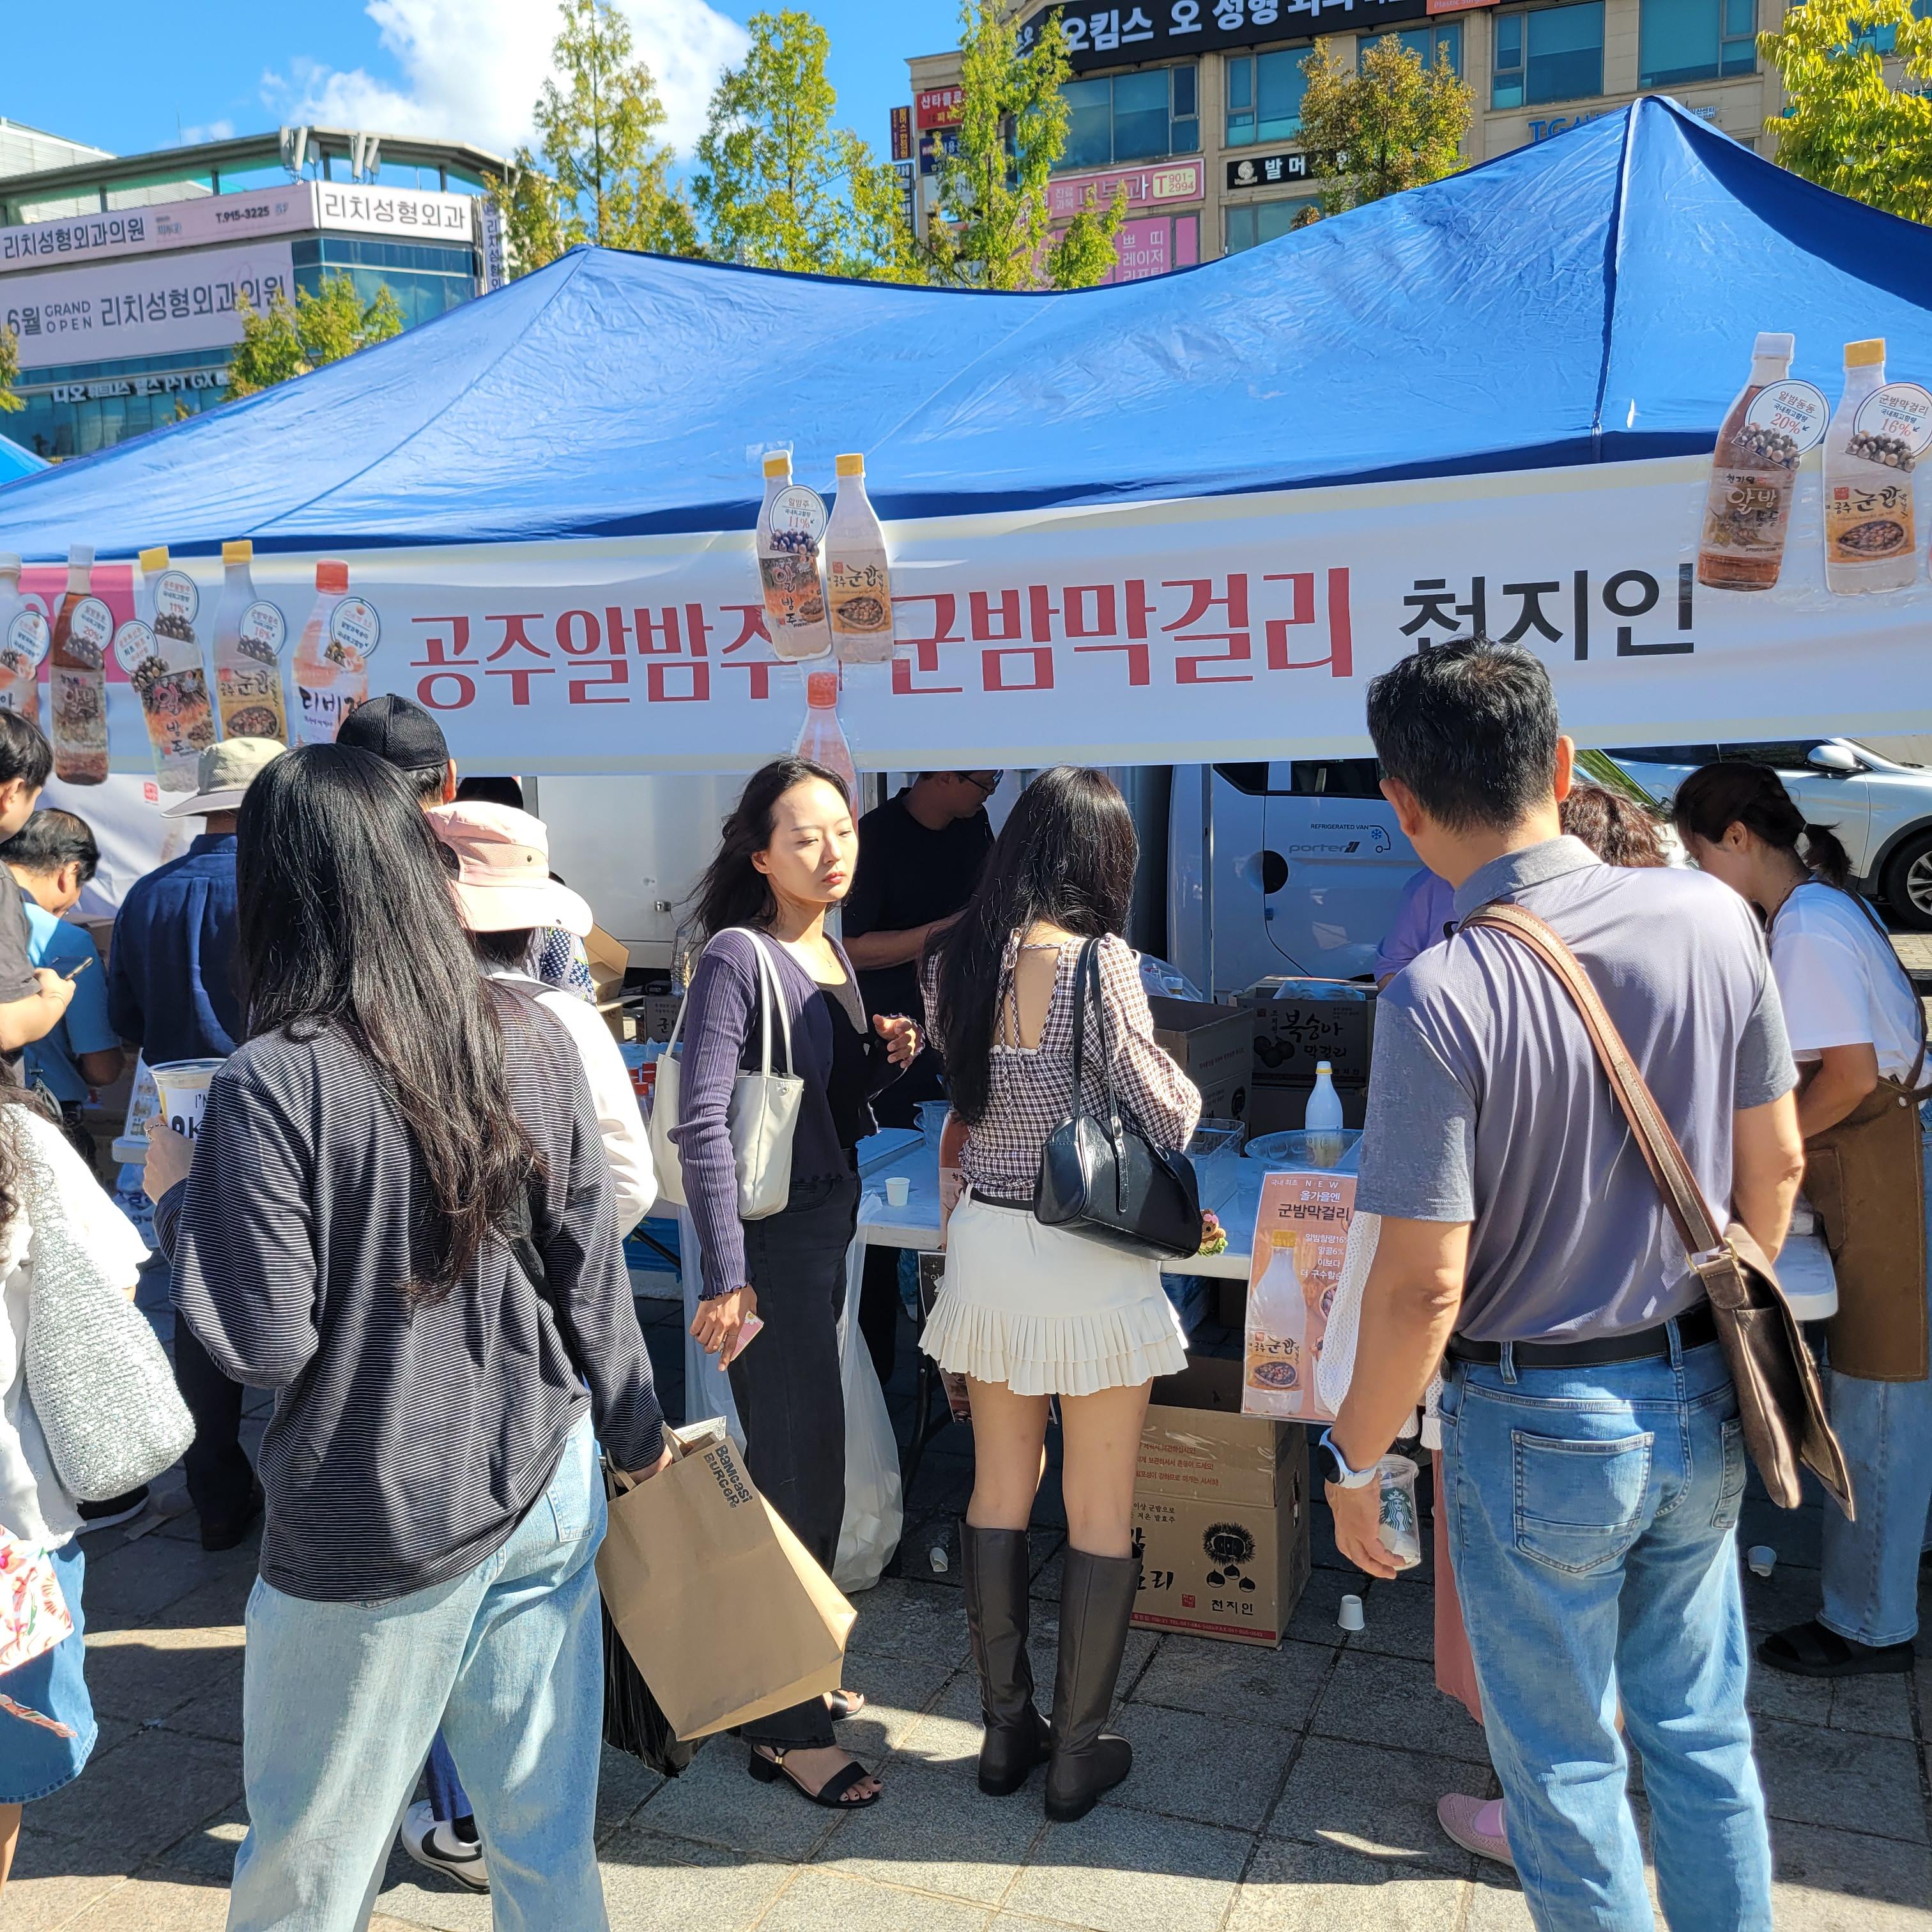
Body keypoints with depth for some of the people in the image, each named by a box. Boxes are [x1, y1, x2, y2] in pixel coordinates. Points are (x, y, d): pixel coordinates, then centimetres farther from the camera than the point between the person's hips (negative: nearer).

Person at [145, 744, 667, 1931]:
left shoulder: (275, 1083, -18)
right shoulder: (532, 1037, -4)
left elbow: (263, 1344, -16)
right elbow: (592, 1269, 3)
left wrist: (178, 1196, 0)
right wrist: (635, 1429, 16)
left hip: (372, 1537, -4)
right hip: (545, 1491, 4)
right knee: (549, 1834, 18)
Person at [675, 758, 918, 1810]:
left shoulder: (831, 949, 9)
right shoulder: (738, 957, -16)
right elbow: (701, 1124, -21)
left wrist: (882, 1056, -2)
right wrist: (726, 1275, -24)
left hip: (828, 1231, 8)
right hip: (771, 1245, -8)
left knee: (797, 1464, 17)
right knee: (802, 1477, -1)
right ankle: (786, 1728, 14)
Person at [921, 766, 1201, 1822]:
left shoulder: (952, 962, 1)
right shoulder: (1097, 961, -17)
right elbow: (1163, 1118, -13)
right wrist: (1181, 1084, 7)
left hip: (986, 1242, 6)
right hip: (1089, 1258, -5)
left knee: (999, 1489, 17)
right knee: (1100, 1513, 9)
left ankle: (1006, 1728, 29)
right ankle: (1079, 1752, 21)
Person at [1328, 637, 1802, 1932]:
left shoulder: (1442, 995, -25)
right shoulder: (1714, 917, -8)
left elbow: (1425, 1286, -22)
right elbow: (1776, 1163, 3)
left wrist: (1354, 1457, -7)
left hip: (1542, 1426, -5)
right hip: (1697, 1402, 5)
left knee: (1566, 1762, 16)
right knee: (1702, 1730, 24)